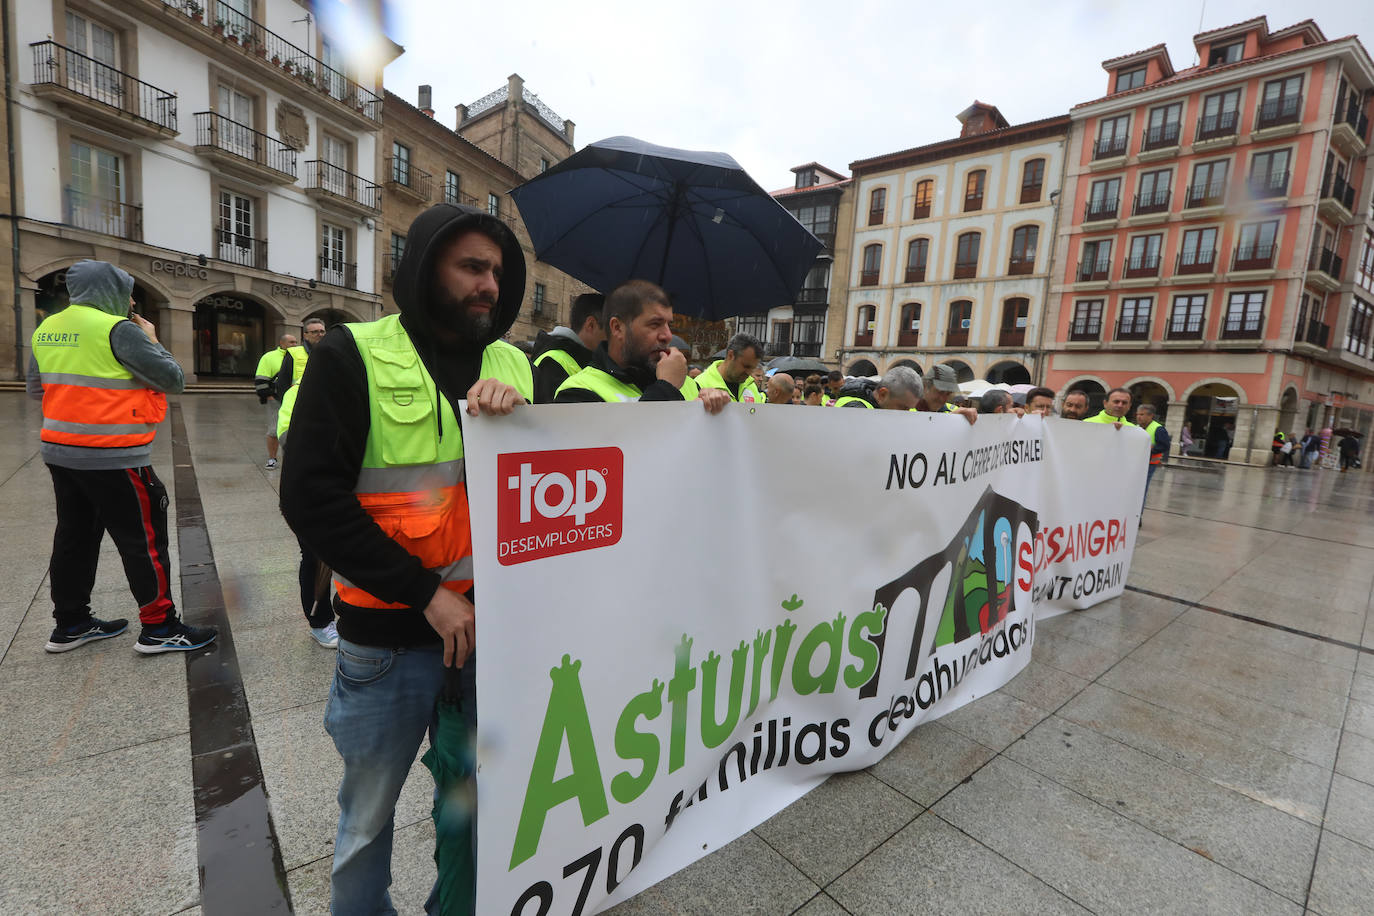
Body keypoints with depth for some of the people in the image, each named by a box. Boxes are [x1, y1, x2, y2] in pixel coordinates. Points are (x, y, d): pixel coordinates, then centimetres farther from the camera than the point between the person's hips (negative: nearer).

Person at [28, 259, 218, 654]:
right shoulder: (118, 329, -15)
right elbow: (174, 380, -12)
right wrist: (151, 340, 1)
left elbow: (34, 386, 18)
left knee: (74, 536, 17)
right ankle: (158, 628, 7)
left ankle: (70, 623, 28)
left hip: (58, 451, 8)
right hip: (112, 457, -8)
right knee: (144, 540, 0)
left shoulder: (46, 329, 10)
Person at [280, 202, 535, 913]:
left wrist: (518, 407, -19)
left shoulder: (512, 365, 5)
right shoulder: (353, 356, -6)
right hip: (389, 635, -3)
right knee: (370, 813, 18)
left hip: (492, 621, 4)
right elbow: (311, 496, -11)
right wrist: (426, 592, -15)